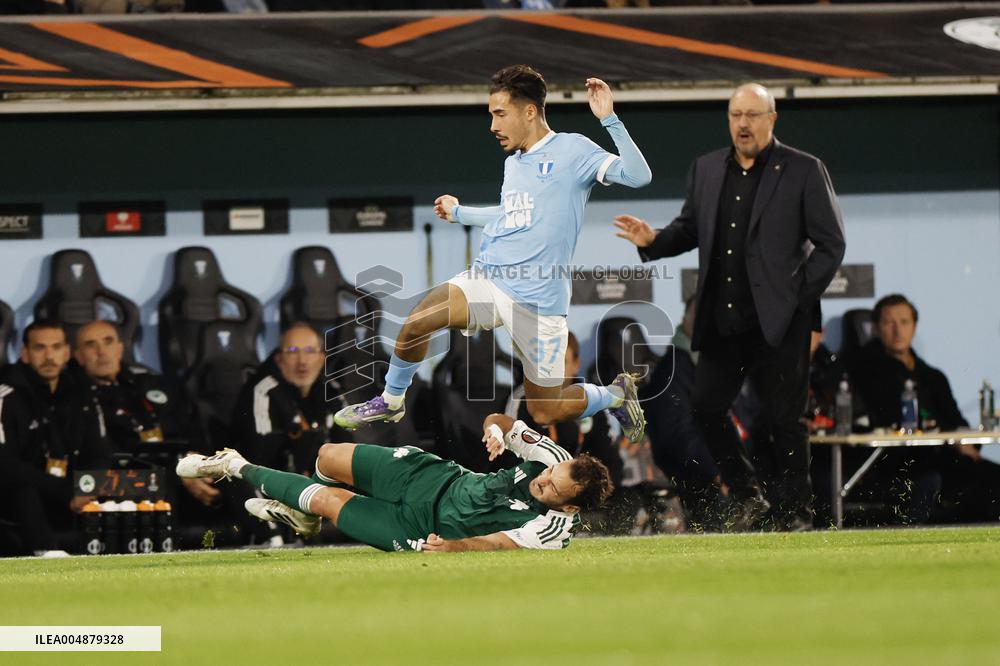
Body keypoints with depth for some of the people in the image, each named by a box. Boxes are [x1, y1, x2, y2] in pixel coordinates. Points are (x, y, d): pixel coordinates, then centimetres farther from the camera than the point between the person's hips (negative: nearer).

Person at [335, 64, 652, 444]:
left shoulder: (572, 150, -7)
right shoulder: (513, 162, 15)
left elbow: (637, 176, -19)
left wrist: (609, 119, -27)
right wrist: (460, 213, 41)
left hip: (538, 301, -6)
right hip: (487, 280, 6)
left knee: (546, 413, 0)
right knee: (416, 323, -19)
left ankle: (616, 394, 28)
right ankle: (390, 403, 6)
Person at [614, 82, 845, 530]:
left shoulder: (805, 171, -2)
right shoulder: (706, 169, 13)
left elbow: (831, 245, -1)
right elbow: (689, 229, 20)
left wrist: (798, 294, -9)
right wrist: (654, 241, -1)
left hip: (778, 325, -5)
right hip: (720, 322, 5)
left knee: (785, 418, -2)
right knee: (705, 406, 3)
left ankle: (800, 511, 11)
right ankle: (747, 497, 20)